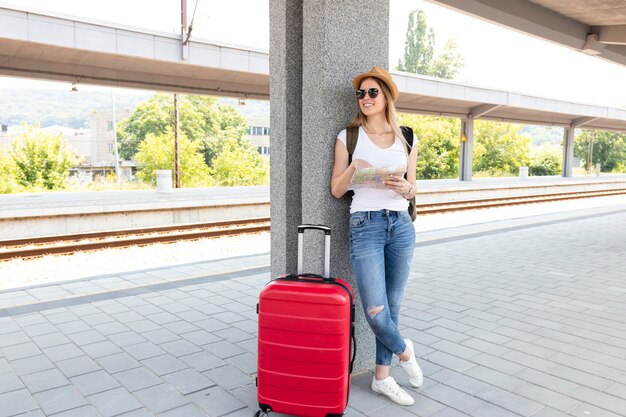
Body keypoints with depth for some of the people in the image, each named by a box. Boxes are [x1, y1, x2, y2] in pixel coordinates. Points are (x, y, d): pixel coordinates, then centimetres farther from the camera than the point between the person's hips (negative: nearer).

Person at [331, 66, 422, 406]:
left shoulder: (406, 140, 9)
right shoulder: (348, 137, 3)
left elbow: (412, 192, 13)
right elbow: (336, 190, 3)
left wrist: (404, 187, -10)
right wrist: (353, 167, -15)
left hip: (401, 225, 3)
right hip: (365, 225, -2)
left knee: (392, 305, 8)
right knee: (375, 311, -9)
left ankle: (382, 377, 26)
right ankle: (404, 351, 24)